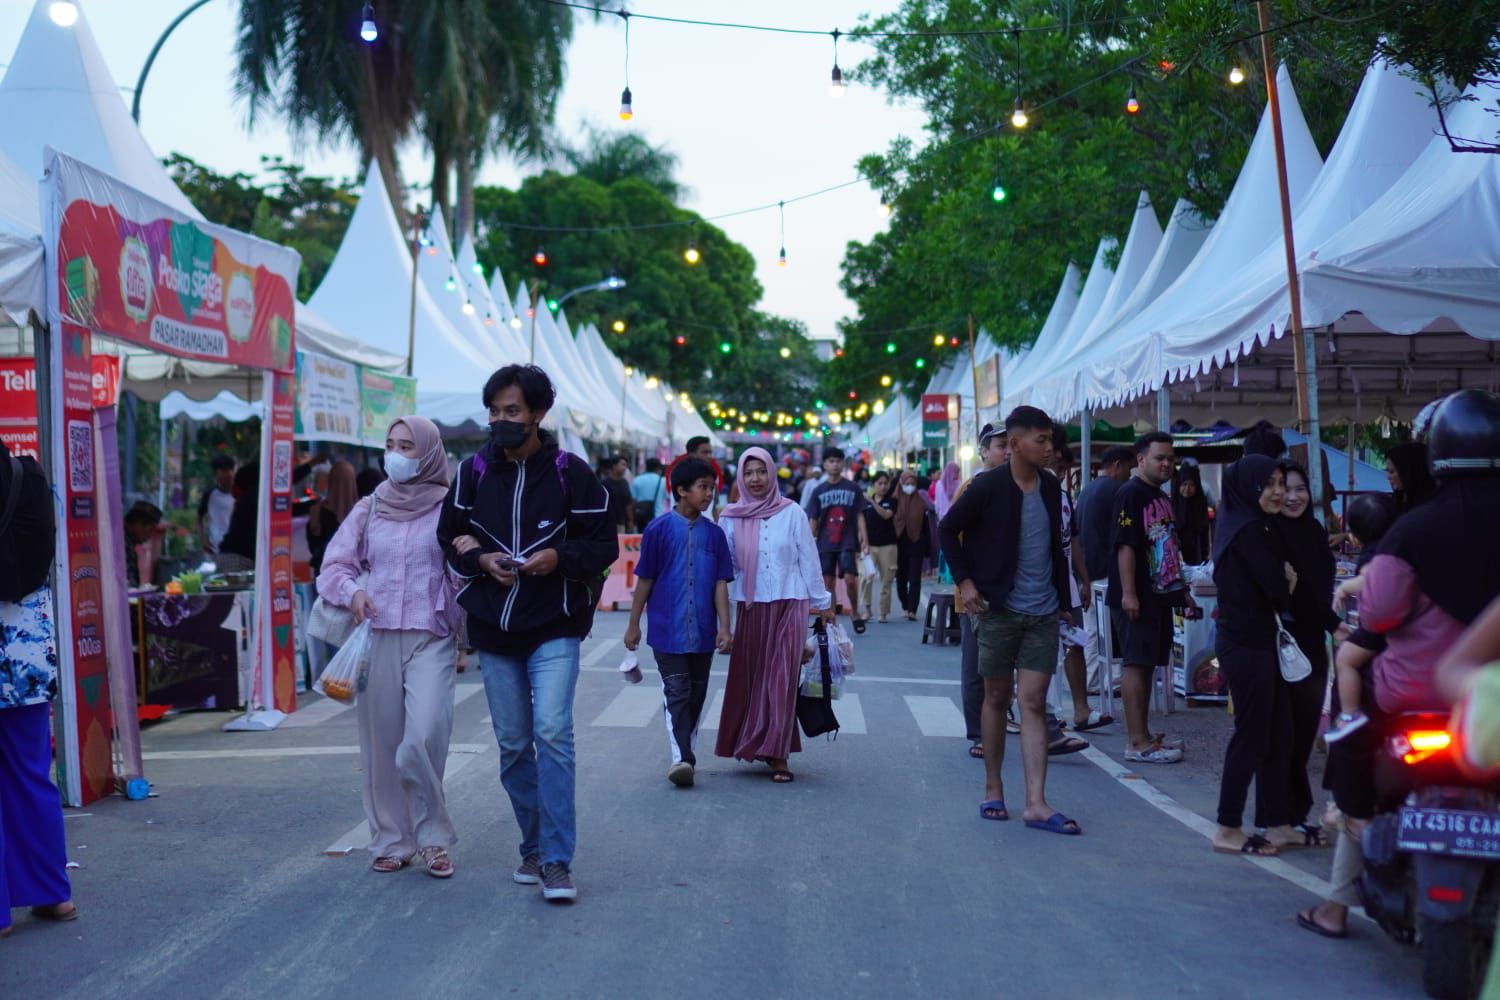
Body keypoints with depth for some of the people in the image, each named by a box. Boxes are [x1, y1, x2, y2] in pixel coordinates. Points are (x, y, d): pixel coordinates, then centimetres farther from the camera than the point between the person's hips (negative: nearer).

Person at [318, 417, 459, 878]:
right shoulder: (369, 509, 12)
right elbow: (334, 564, 11)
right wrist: (351, 592, -9)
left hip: (430, 637, -3)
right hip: (376, 637, 3)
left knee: (424, 738, -16)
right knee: (381, 743, 4)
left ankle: (431, 838, 1)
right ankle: (391, 841, 16)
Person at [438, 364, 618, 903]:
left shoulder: (571, 472, -5)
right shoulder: (473, 471, 3)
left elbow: (605, 545, -1)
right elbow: (449, 536, 12)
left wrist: (559, 558, -19)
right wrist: (481, 560, -8)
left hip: (554, 629, -4)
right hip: (493, 630, 4)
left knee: (552, 732, -16)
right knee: (512, 746, 10)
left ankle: (556, 860, -11)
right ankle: (534, 848, 25)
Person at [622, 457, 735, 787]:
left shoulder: (714, 534, 3)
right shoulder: (659, 529, -5)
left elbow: (721, 584, 3)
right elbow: (644, 580, 0)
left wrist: (724, 627, -3)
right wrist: (633, 624, 2)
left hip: (703, 632, 4)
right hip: (667, 630, -3)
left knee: (696, 696, 11)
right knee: (676, 693, -7)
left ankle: (687, 755, 23)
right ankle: (681, 758, -11)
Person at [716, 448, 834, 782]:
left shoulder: (792, 513, 0)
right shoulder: (731, 518, 4)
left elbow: (809, 560, 4)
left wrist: (822, 602, 7)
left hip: (788, 605, -2)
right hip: (750, 607, 2)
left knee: (782, 678, -3)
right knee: (750, 676, 5)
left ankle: (777, 754, -1)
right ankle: (754, 743, 19)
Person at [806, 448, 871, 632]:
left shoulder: (852, 488, 3)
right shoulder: (819, 491, 5)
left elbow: (860, 515, 3)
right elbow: (813, 520, 6)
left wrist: (864, 539, -4)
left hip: (848, 542, -1)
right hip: (825, 543, 1)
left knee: (850, 578, -11)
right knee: (828, 582, 3)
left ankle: (854, 612, 12)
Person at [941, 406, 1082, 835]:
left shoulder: (1051, 487, 6)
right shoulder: (989, 487, -9)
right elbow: (948, 530, -2)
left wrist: (1063, 598, 12)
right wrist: (965, 581, -8)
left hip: (1043, 613, 3)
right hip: (1000, 609, -3)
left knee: (1034, 703, -1)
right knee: (997, 698, 8)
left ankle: (1036, 803, -4)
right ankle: (993, 790, 21)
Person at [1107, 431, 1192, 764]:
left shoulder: (1163, 498, 19)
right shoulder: (1130, 494, -10)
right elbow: (1125, 545, -17)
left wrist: (1181, 587, 24)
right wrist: (1128, 593, -21)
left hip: (1160, 594, 9)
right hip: (1136, 598, -9)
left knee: (1147, 664, 11)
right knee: (1136, 664, -8)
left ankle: (1141, 736, 16)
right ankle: (1137, 742, -7)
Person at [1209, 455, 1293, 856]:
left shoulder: (1244, 526, 13)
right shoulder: (1250, 531, -16)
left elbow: (1281, 586, 17)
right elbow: (1278, 592, -19)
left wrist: (1284, 579, -5)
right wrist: (1287, 580, 2)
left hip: (1252, 642, 10)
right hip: (1248, 646, -10)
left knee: (1277, 732, 14)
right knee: (1251, 735, -2)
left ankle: (1277, 823, 22)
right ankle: (1228, 831, 5)